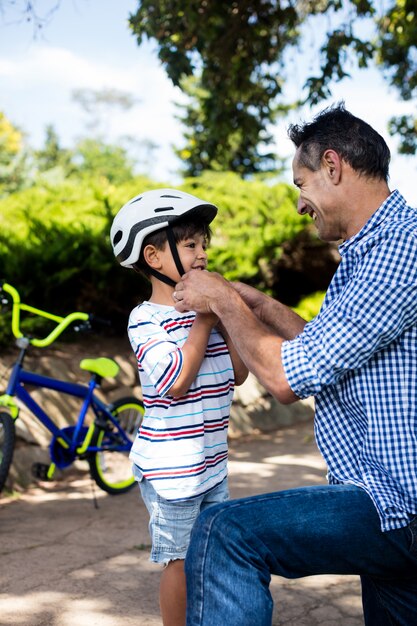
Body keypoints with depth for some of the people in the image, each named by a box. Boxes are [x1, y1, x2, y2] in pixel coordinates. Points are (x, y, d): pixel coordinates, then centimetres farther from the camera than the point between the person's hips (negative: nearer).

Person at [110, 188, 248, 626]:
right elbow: (175, 382, -25)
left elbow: (238, 373, 7)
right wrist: (203, 321, -19)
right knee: (182, 559, 4)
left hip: (212, 460, 7)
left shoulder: (204, 310, 8)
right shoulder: (147, 319, -14)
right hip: (170, 468, -7)